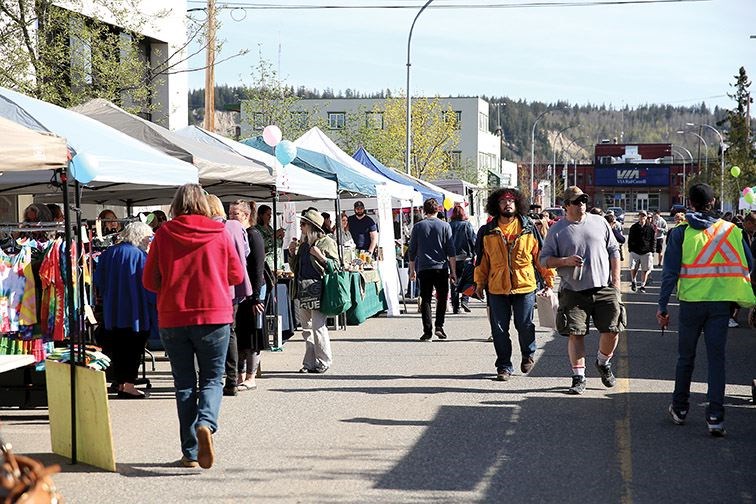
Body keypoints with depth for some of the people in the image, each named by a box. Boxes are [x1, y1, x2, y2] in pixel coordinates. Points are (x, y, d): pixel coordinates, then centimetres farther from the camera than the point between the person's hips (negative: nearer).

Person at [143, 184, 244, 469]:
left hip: (172, 318, 1)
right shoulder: (219, 233, -1)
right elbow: (237, 276, 6)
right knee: (212, 378, 8)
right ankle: (206, 423, -22)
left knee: (184, 382, 9)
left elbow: (149, 281, 2)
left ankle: (190, 452, 7)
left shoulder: (164, 234, -2)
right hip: (214, 315, -1)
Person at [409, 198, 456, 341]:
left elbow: (412, 250, 9)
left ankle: (427, 331, -3)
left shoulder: (418, 226, 5)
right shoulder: (445, 226, 2)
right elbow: (451, 251, 1)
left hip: (424, 269, 1)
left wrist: (412, 270, 18)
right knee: (442, 298, 12)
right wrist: (453, 271, 5)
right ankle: (439, 326, 0)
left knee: (425, 299, 3)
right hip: (441, 268, -1)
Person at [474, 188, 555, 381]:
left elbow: (540, 254, 8)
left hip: (525, 285, -1)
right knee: (499, 329, 4)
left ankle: (528, 354, 31)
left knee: (525, 326, 2)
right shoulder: (487, 232, 6)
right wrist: (480, 282, 10)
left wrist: (548, 278, 7)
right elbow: (482, 259, 12)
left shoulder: (529, 228, 4)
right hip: (497, 288, 1)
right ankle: (504, 366, 15)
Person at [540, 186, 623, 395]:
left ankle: (603, 363, 25)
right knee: (575, 334, -5)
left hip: (604, 288, 2)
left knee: (612, 330, -2)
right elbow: (545, 259, 3)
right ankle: (578, 376, 5)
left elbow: (614, 252, 15)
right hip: (574, 292, -2)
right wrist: (566, 261, -15)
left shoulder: (600, 222, 11)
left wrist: (616, 280, 6)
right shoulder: (557, 230, 3)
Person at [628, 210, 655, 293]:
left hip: (646, 252, -1)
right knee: (633, 268, -5)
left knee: (645, 270, 2)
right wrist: (630, 249, 4)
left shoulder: (650, 228, 3)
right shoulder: (633, 227, 7)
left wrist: (652, 251, 0)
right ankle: (633, 282, 21)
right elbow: (630, 239, 13)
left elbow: (653, 240, 6)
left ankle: (642, 286, 14)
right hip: (635, 251, 1)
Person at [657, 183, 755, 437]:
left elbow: (670, 271, -6)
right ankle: (715, 416, -6)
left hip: (691, 302, 0)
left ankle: (680, 408, 26)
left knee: (686, 357, 15)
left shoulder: (681, 233, -4)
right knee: (716, 358, 2)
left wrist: (662, 305, -2)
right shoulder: (731, 231, 1)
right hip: (721, 302, 0)